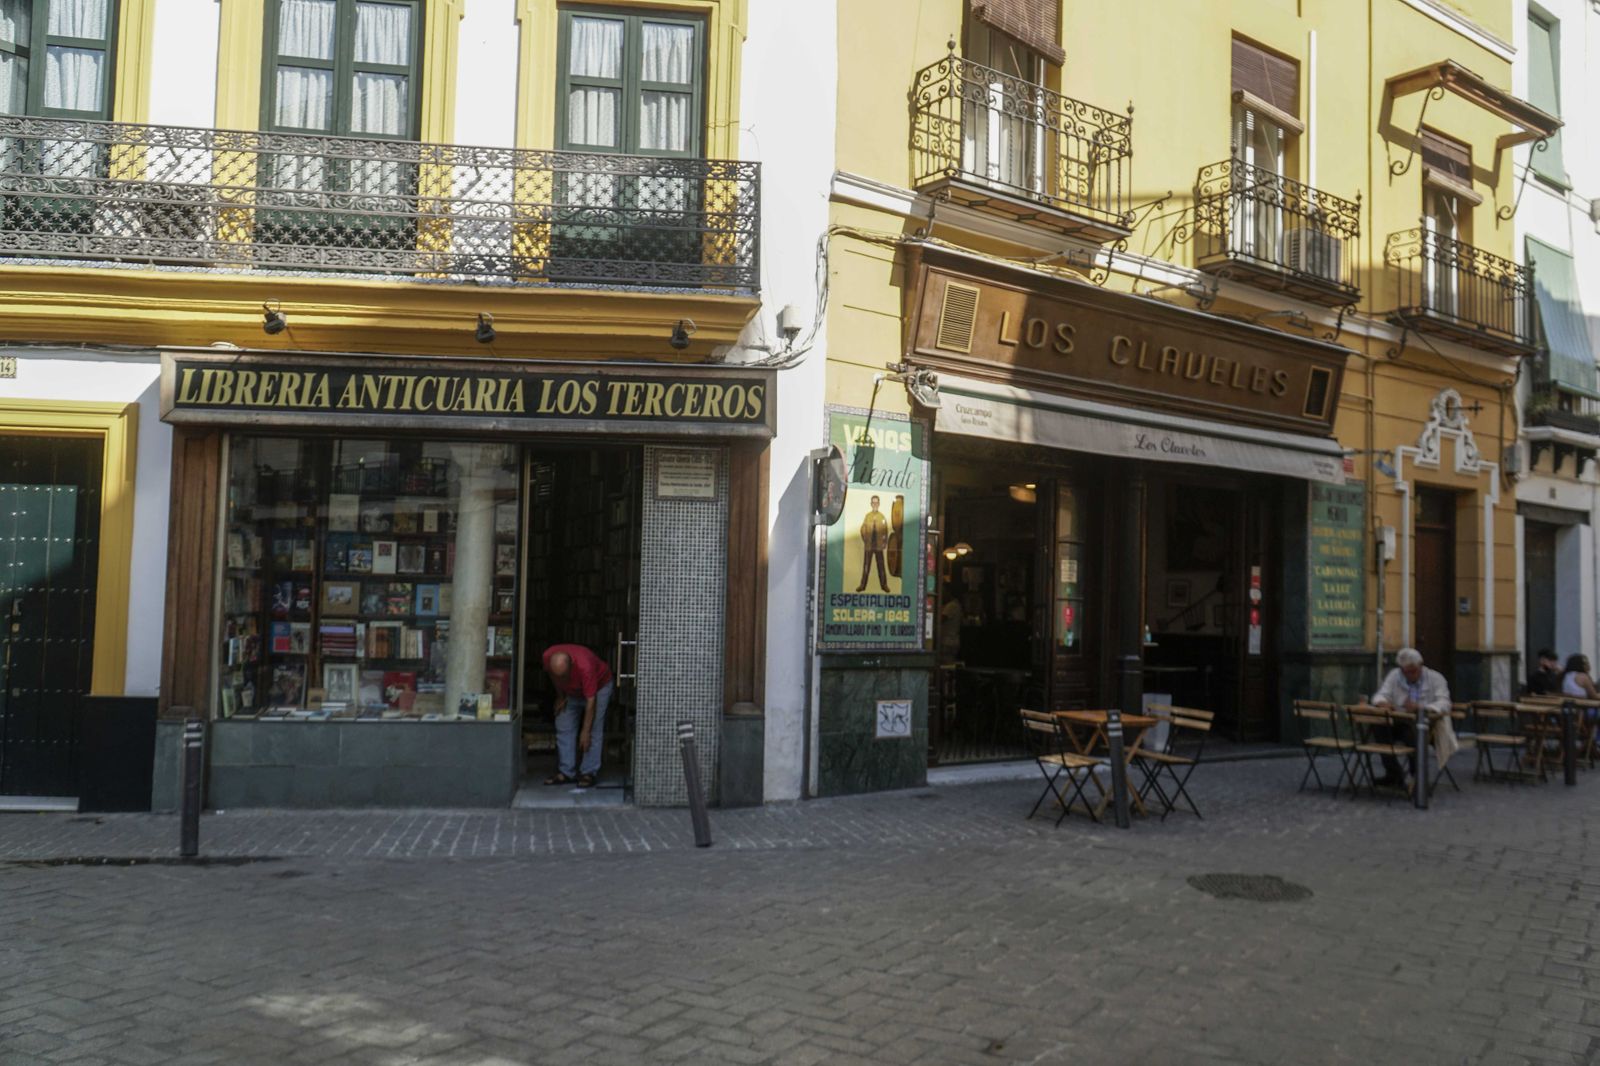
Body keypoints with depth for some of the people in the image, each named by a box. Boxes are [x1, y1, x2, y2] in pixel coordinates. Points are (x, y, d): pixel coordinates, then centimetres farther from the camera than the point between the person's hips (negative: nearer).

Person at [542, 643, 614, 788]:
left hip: (598, 686, -5)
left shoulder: (585, 666, -42)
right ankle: (566, 773, 3)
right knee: (564, 728, -1)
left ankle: (588, 773, -7)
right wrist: (560, 696, -1)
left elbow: (591, 700, -34)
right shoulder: (548, 657, -29)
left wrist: (585, 732, -30)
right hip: (570, 691, 5)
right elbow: (552, 676, -2)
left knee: (594, 731, -12)